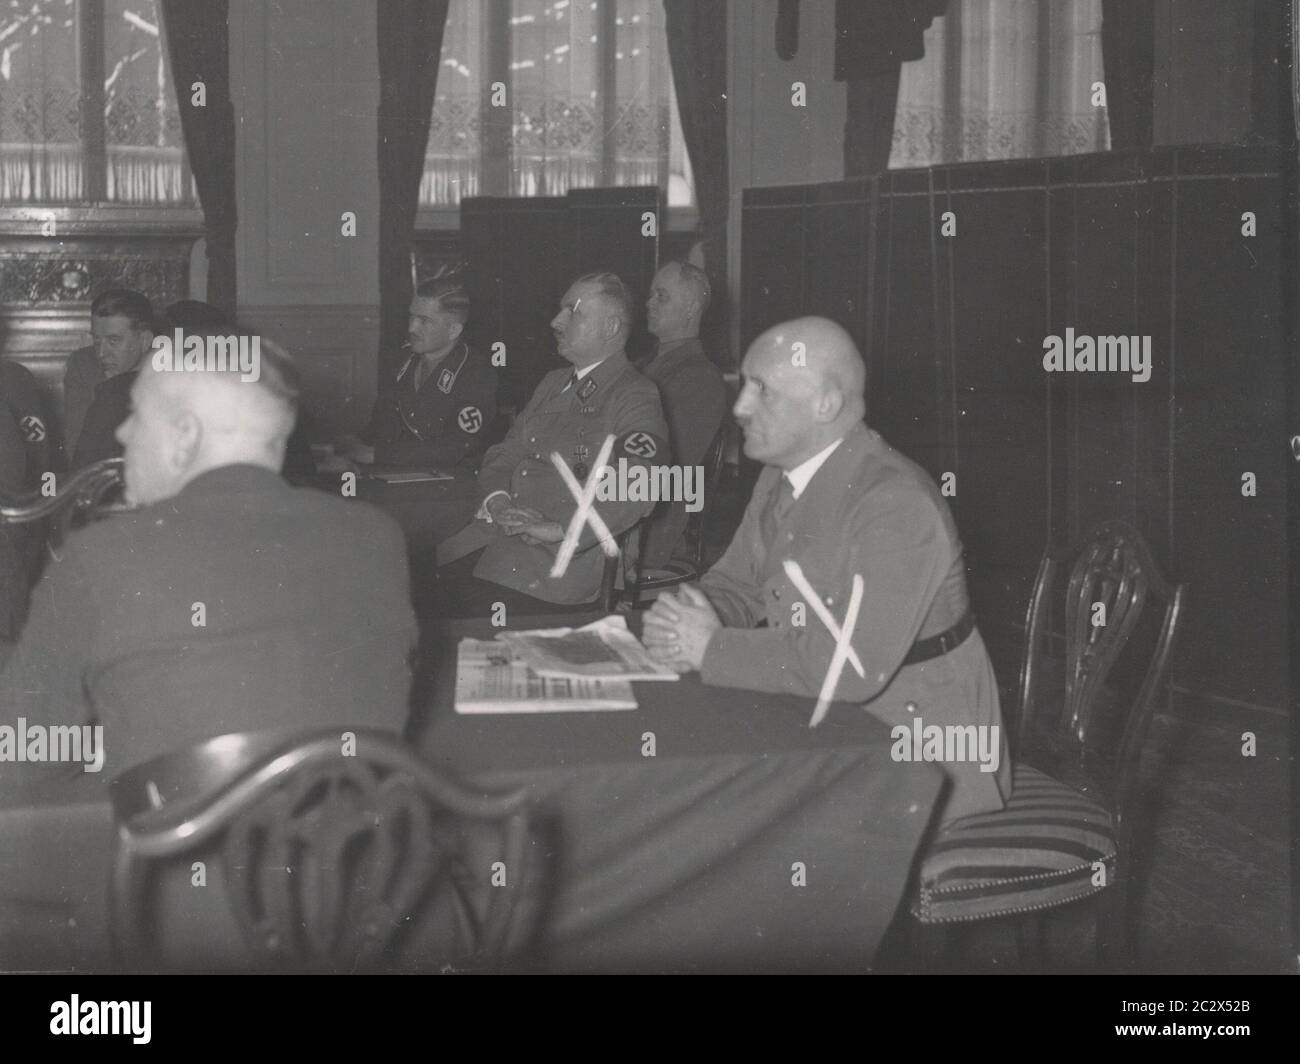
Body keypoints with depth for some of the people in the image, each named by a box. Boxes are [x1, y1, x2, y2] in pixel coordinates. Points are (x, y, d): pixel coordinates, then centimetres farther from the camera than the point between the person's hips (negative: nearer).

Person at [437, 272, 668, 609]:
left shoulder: (636, 400, -3)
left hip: (572, 549, -7)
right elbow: (503, 454, 21)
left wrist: (560, 528, -24)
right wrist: (498, 500, -2)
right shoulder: (553, 383, 24)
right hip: (501, 529, 7)